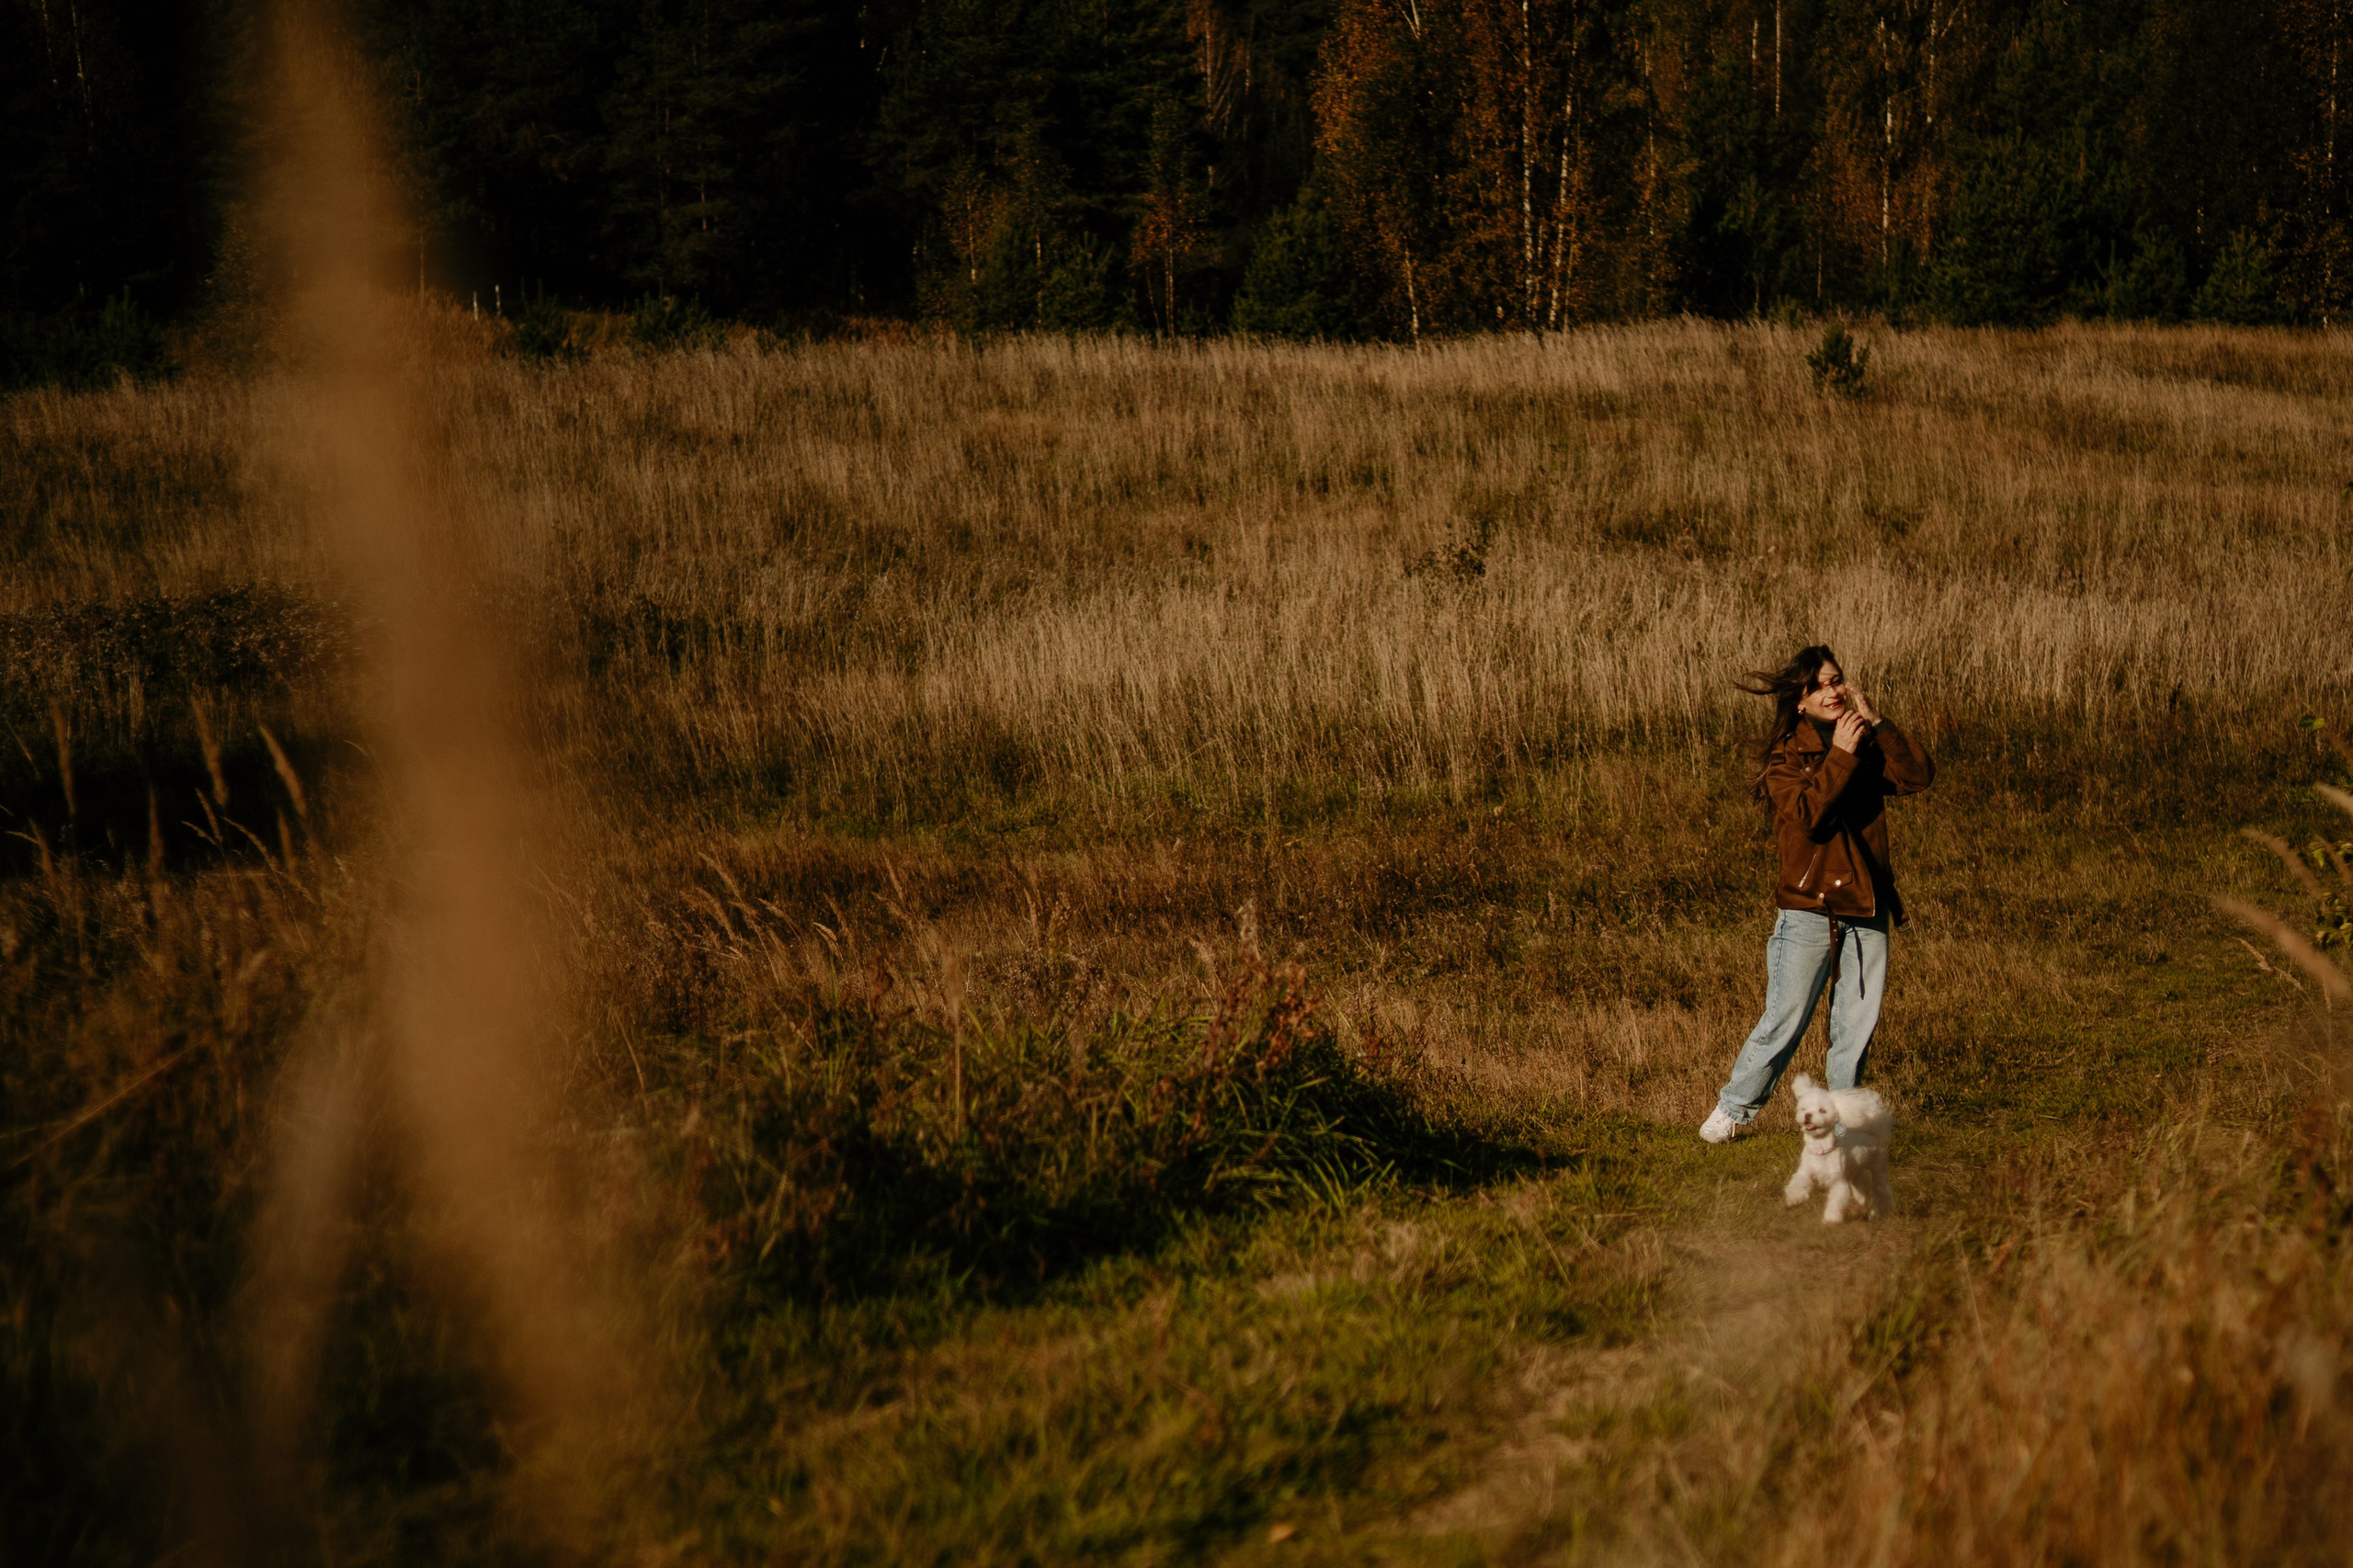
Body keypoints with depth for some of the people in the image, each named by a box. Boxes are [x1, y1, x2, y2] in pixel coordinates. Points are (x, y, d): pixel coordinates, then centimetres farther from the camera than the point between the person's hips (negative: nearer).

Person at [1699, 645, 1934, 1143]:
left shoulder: (1868, 748, 9)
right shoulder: (1786, 756, -2)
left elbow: (1919, 776, -8)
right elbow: (1807, 815, -18)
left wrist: (1875, 724, -13)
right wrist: (1840, 756, -19)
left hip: (1868, 908, 4)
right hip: (1809, 908, -4)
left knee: (1858, 1025, 5)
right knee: (1785, 1021, -3)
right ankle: (1733, 1109, 11)